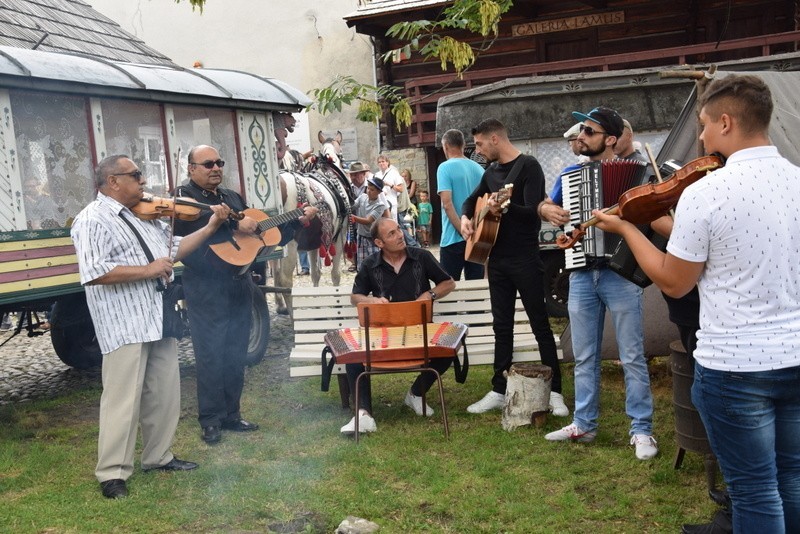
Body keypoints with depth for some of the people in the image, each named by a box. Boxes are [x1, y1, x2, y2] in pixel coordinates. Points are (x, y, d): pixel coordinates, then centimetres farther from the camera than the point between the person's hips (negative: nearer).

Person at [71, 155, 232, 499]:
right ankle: (112, 473, 8)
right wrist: (147, 270, -20)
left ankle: (158, 456, 29)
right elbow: (93, 273, -24)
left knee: (164, 394, 15)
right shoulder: (92, 221, -11)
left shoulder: (145, 216, 15)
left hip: (158, 320, 9)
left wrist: (210, 227, 11)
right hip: (124, 326, -8)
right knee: (123, 400, -3)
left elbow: (174, 250, 20)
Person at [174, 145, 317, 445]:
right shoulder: (184, 197, -4)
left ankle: (231, 415, 23)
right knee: (210, 356, -2)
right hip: (206, 291, -7)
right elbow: (193, 229, -26)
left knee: (236, 355, 12)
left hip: (239, 285, 7)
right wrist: (234, 226, -28)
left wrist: (298, 220, 13)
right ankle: (210, 421, 10)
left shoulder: (233, 197, 17)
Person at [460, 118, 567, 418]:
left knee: (540, 325, 0)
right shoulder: (491, 172, 12)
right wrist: (465, 217, 2)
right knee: (502, 326, 10)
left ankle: (554, 392, 9)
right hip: (497, 259, 7)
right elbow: (472, 199, 24)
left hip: (525, 259, -7)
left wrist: (505, 208, -38)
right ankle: (499, 392, 17)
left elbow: (534, 211, -21)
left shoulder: (528, 167, -11)